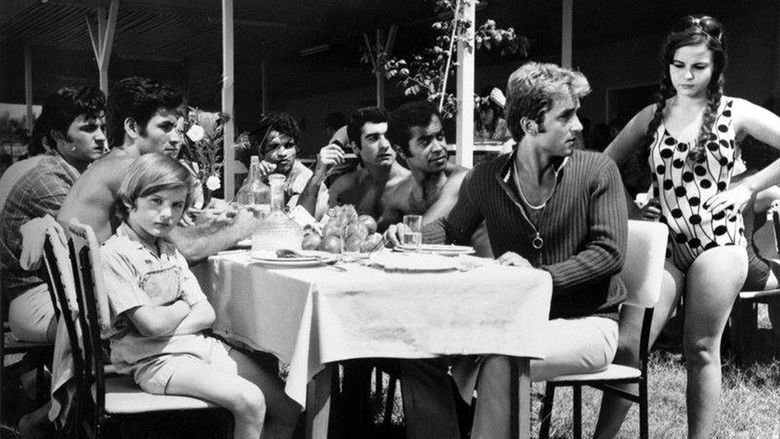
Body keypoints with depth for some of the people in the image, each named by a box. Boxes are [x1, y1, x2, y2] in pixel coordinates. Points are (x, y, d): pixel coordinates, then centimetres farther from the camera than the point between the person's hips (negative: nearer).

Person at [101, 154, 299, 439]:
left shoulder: (170, 252, 15)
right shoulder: (114, 255, -11)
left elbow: (207, 315, 6)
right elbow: (151, 324, -18)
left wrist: (166, 326, -12)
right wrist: (183, 307, 1)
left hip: (200, 345, 8)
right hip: (156, 361, -8)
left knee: (288, 406, -3)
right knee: (250, 402, -27)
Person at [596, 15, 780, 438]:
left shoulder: (735, 113, 4)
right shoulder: (652, 116, 10)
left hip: (717, 239, -2)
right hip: (664, 241, 2)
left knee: (701, 349, 1)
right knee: (627, 345, -7)